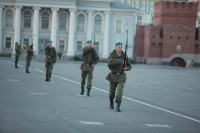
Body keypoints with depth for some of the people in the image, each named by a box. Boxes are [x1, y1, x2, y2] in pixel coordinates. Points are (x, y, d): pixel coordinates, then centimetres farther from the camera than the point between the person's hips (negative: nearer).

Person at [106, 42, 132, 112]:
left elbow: (129, 66, 8)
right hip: (113, 76, 0)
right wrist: (120, 61, -28)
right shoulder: (111, 55, -6)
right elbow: (110, 62, -28)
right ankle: (111, 102, 44)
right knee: (112, 91, 12)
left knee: (120, 90, -18)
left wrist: (126, 68, -15)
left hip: (121, 76, 0)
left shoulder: (124, 56, 1)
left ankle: (118, 107, -19)